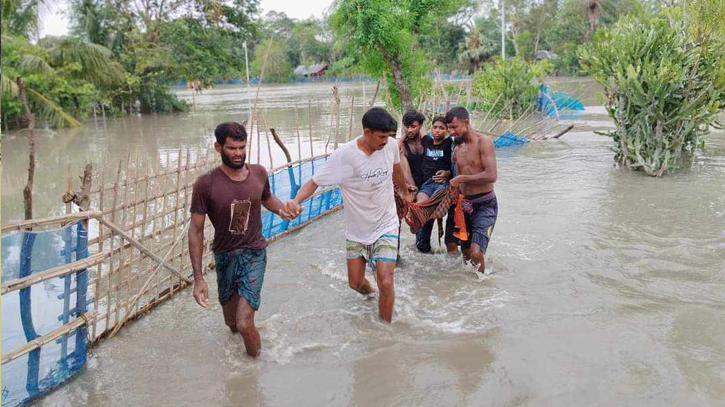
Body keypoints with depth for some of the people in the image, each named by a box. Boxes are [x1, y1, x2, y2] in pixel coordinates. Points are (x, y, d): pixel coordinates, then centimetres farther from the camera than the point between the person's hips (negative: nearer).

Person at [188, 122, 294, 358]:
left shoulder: (259, 173, -6)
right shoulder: (206, 184, -15)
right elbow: (196, 231, -11)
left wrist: (281, 209, -7)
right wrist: (198, 278, -15)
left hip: (254, 253, 0)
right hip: (225, 256, 1)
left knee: (244, 325, -13)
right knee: (232, 322, 19)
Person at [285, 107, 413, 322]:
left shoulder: (390, 146, -13)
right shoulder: (344, 155, -22)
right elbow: (314, 182, -20)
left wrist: (406, 193, 27)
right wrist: (296, 200, -40)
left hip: (386, 226, 0)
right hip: (357, 230, 0)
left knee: (386, 283, -14)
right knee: (355, 283, 13)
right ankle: (367, 288, 51)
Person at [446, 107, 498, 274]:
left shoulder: (483, 142, -10)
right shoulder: (457, 149, 13)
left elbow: (491, 175, -20)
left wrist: (462, 178, -15)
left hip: (485, 205, -7)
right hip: (465, 205, 7)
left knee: (476, 252, -20)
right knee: (466, 254, 12)